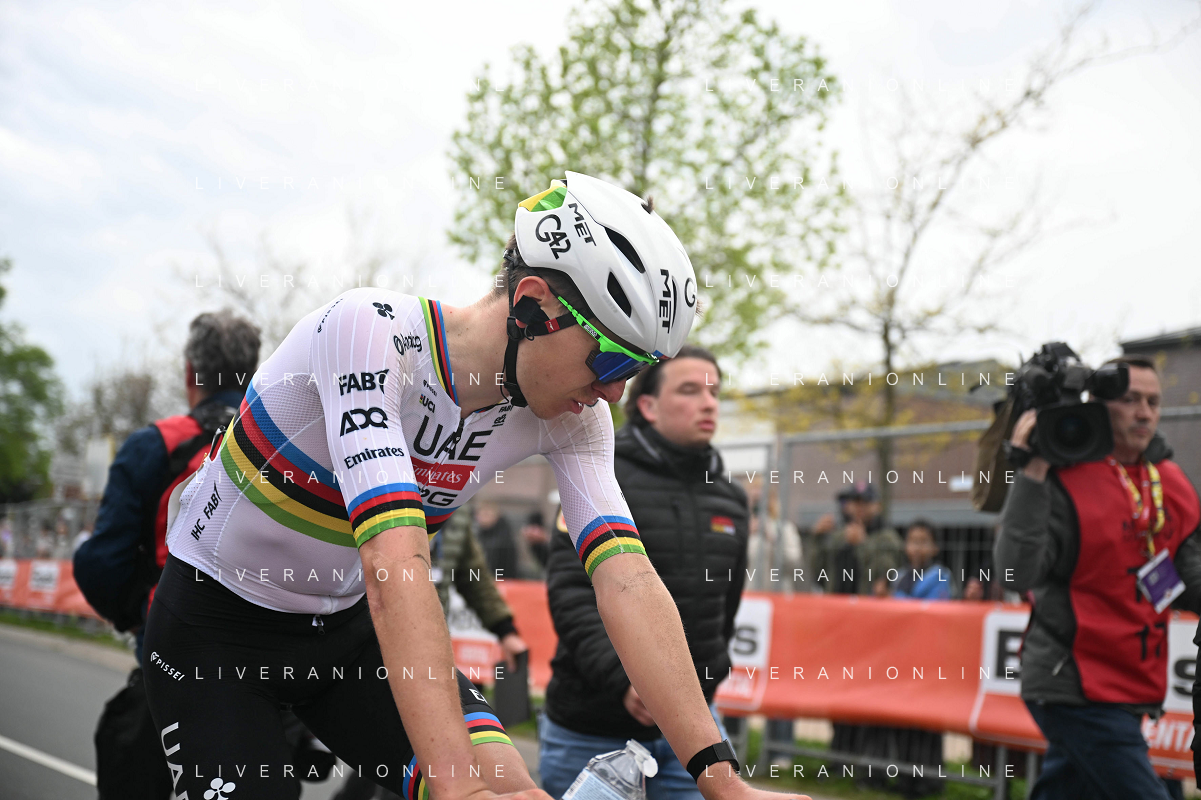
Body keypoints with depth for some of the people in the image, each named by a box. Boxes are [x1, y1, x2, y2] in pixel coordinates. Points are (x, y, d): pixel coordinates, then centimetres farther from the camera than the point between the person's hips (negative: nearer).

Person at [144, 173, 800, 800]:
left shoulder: (571, 417, -14)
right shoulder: (370, 330, -32)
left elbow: (626, 579, -22)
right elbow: (394, 560, -42)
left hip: (345, 624, 4)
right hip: (216, 622, -4)